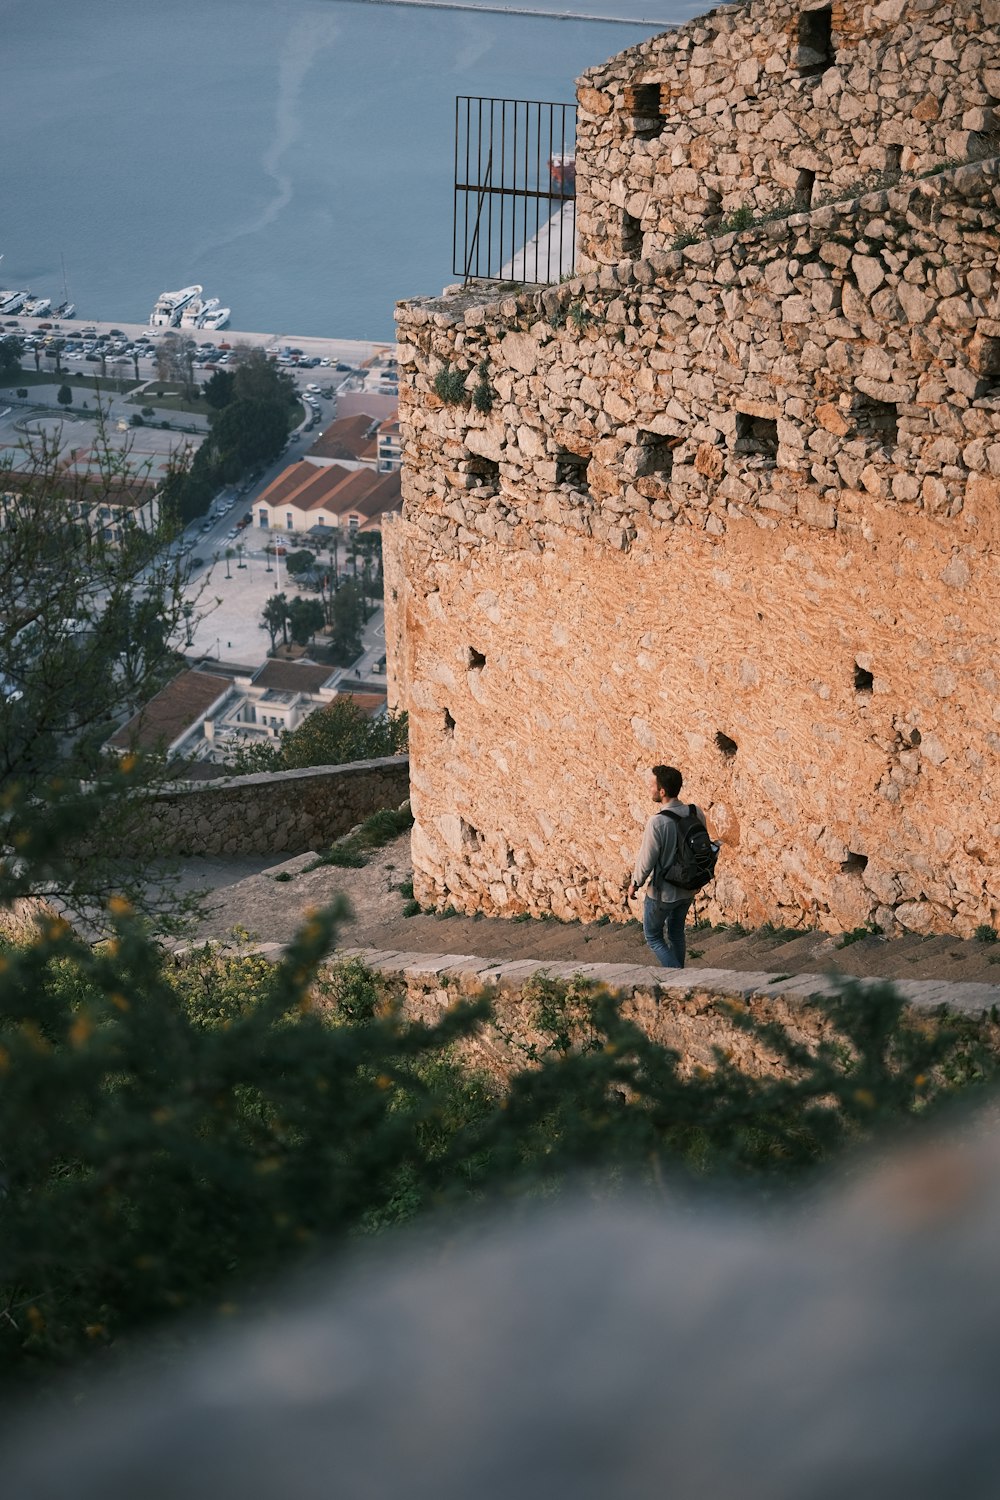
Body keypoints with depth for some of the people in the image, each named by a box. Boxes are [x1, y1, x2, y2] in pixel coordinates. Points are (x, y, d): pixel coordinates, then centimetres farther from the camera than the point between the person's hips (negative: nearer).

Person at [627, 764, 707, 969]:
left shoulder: (657, 823, -27)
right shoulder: (696, 814, -8)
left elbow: (646, 860, -20)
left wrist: (635, 883, -2)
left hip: (662, 892, -6)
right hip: (688, 890, 6)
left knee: (653, 936, 13)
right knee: (676, 933, 24)